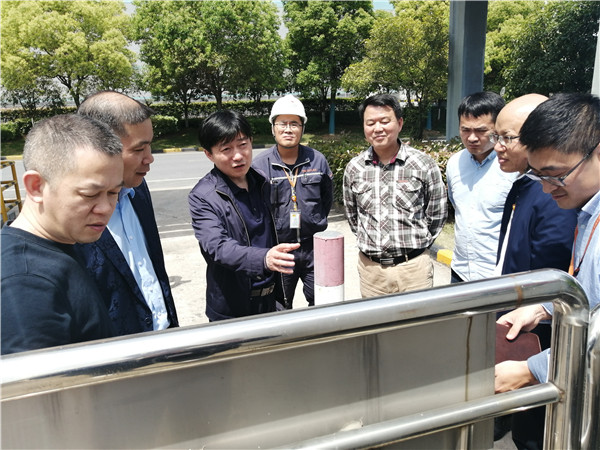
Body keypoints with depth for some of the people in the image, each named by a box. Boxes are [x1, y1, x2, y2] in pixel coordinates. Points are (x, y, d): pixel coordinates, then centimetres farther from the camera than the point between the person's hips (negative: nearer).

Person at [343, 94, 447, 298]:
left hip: (414, 266, -2)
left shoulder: (423, 164, -6)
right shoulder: (353, 168, 2)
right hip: (370, 267, 2)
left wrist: (415, 243, 8)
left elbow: (437, 214, 4)